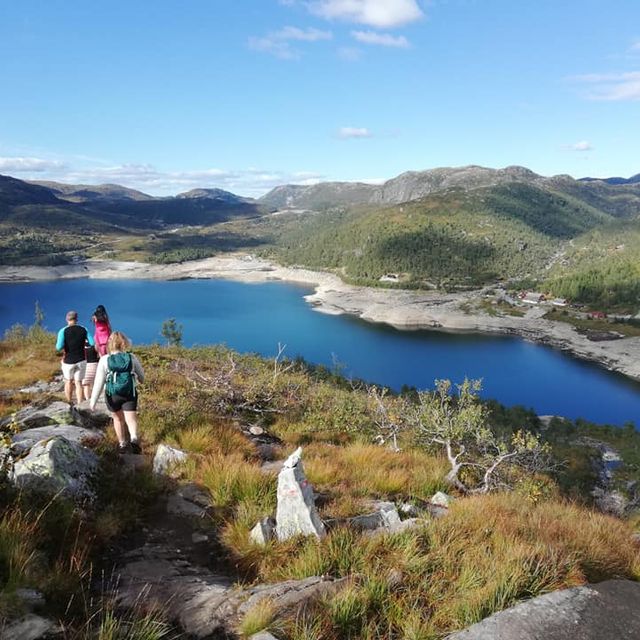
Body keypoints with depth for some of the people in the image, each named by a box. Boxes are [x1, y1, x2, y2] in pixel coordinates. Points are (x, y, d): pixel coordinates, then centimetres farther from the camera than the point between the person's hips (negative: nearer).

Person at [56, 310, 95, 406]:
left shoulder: (63, 331, -9)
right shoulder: (83, 329, -1)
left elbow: (59, 347, -20)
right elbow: (92, 343, -3)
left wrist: (62, 350, 3)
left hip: (68, 361, -1)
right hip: (81, 360, 1)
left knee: (68, 381, 18)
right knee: (78, 382, 7)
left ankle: (69, 403, 21)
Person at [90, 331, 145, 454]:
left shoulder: (104, 360, -10)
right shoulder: (132, 358, -4)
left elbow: (99, 382, -13)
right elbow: (141, 374, 11)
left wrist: (93, 400, -9)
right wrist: (141, 380, 35)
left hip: (112, 395, 0)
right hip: (130, 394, 0)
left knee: (118, 419, 20)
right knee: (131, 419, 0)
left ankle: (122, 444, 30)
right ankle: (134, 438, -27)